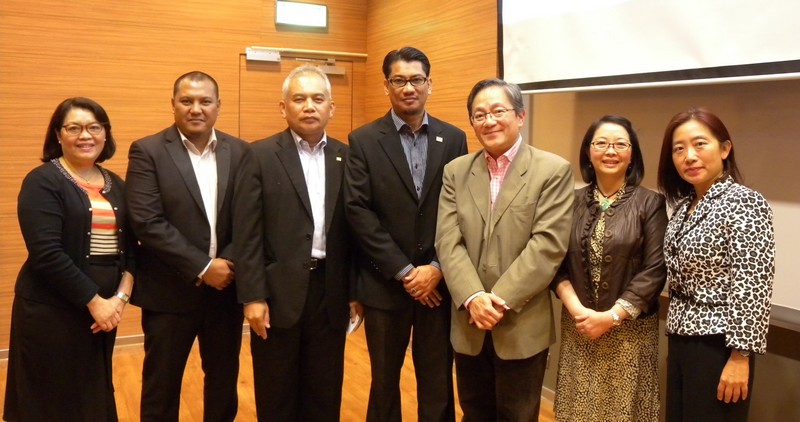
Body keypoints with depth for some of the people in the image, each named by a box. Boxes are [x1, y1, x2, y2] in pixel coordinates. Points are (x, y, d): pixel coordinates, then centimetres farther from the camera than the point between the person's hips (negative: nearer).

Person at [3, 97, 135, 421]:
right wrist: (94, 301, -16)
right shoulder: (42, 182, -8)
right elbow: (46, 254, -17)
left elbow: (130, 247, 7)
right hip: (51, 311, -5)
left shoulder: (116, 185, 10)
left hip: (104, 308, 6)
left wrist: (121, 297, -8)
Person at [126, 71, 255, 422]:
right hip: (170, 292, -3)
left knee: (224, 380, 16)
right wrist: (202, 267, -18)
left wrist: (227, 263, -15)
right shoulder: (147, 152, -6)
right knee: (161, 387, 12)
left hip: (226, 288, 3)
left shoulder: (239, 152, 4)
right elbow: (147, 222, -15)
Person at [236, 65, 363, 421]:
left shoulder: (346, 157, 6)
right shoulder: (261, 155, -3)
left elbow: (353, 229, 7)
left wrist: (355, 291, 6)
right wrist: (253, 295, -11)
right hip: (278, 291, -2)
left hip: (331, 290, 3)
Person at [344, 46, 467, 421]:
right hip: (385, 284, -1)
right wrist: (404, 271, -13)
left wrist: (437, 268, -10)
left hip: (439, 283, 1)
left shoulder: (453, 139, 4)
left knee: (438, 382, 11)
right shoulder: (363, 141, -1)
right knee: (384, 379, 14)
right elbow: (358, 212, -9)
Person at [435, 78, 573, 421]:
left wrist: (501, 301, -18)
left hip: (523, 327, -3)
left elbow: (547, 245, -14)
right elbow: (448, 242, -2)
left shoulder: (553, 170, -6)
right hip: (468, 325, 4)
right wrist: (473, 298, -16)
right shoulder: (456, 171, 6)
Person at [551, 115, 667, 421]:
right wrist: (577, 310, -12)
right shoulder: (573, 202, 3)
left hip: (630, 330, -2)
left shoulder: (650, 203, -5)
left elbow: (655, 270, -10)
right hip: (578, 327, 3)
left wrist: (612, 316, -14)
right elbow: (558, 264, 2)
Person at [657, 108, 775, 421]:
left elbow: (752, 288, -18)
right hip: (681, 338, 7)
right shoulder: (684, 205, 9)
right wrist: (676, 335, 13)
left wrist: (739, 357, -19)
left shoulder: (745, 203, -14)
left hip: (717, 344, -7)